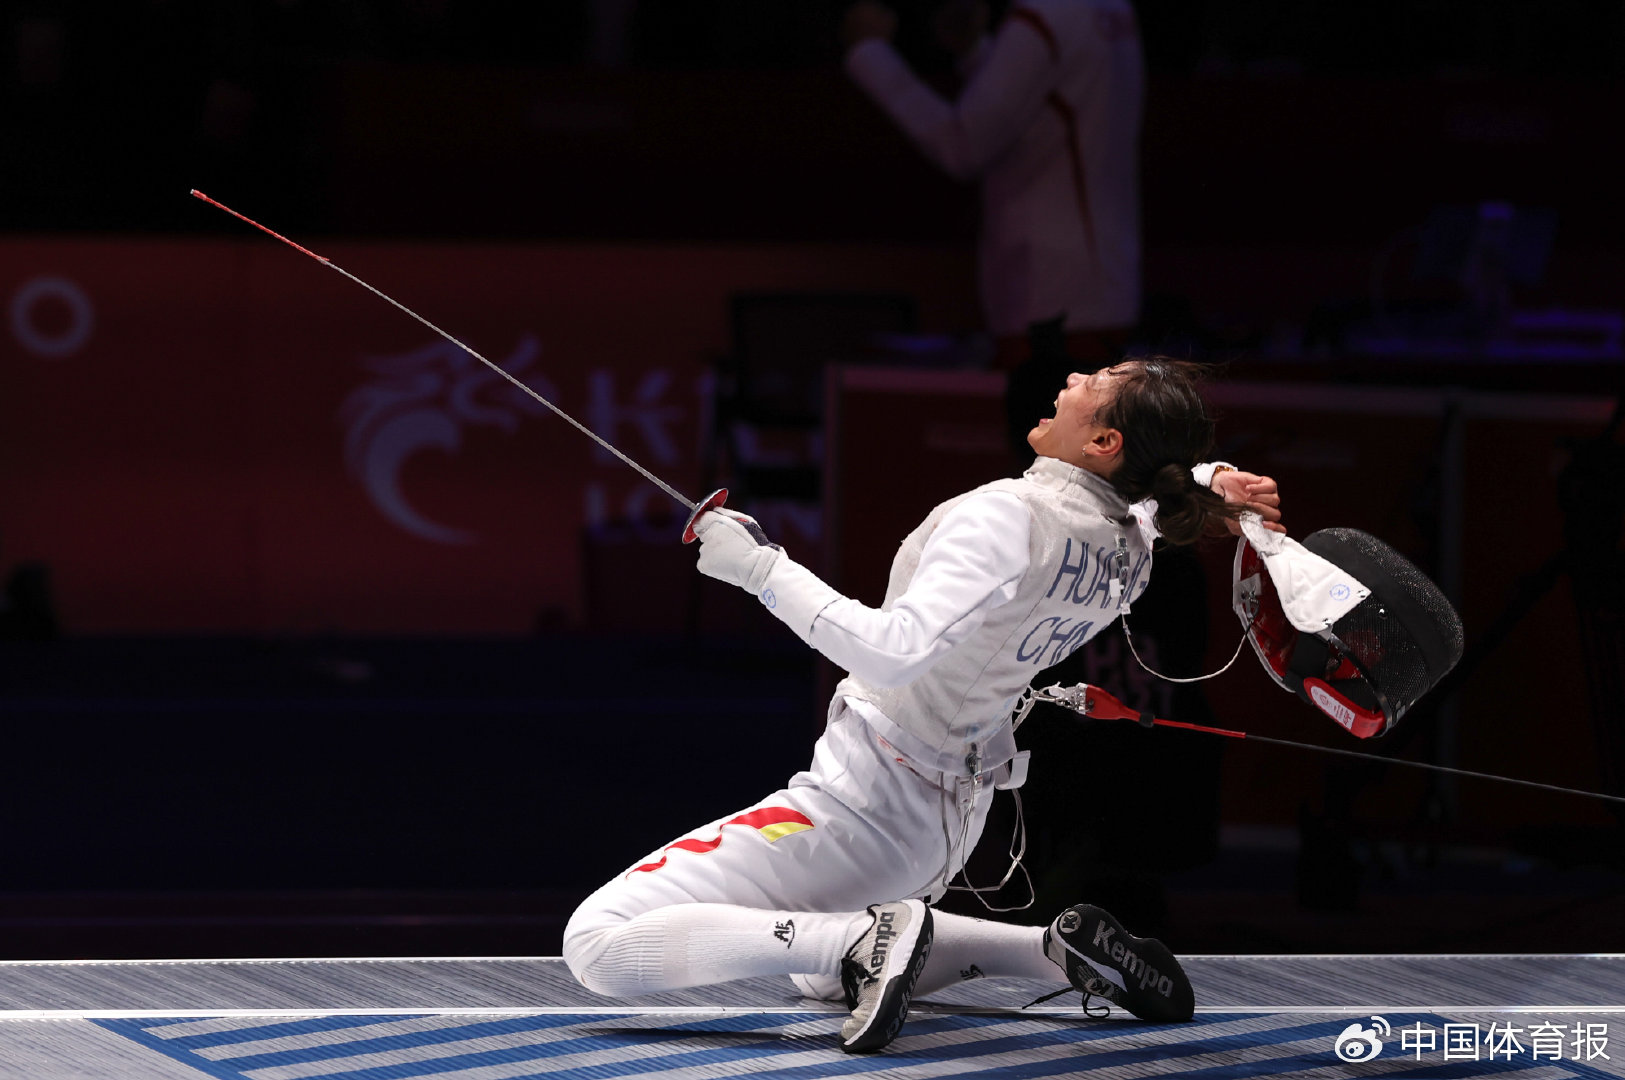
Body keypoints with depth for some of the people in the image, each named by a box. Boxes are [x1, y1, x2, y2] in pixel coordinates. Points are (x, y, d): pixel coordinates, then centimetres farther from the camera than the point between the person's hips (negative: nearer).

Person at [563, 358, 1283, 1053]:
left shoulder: (1007, 518, -26)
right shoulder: (1130, 549, -3)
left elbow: (897, 652, -38)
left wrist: (760, 567, -31)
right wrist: (1216, 483, 0)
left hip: (869, 808, -8)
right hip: (956, 812, 8)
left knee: (597, 943, -10)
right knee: (818, 978, 36)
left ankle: (867, 936, -16)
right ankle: (1064, 948, 16)